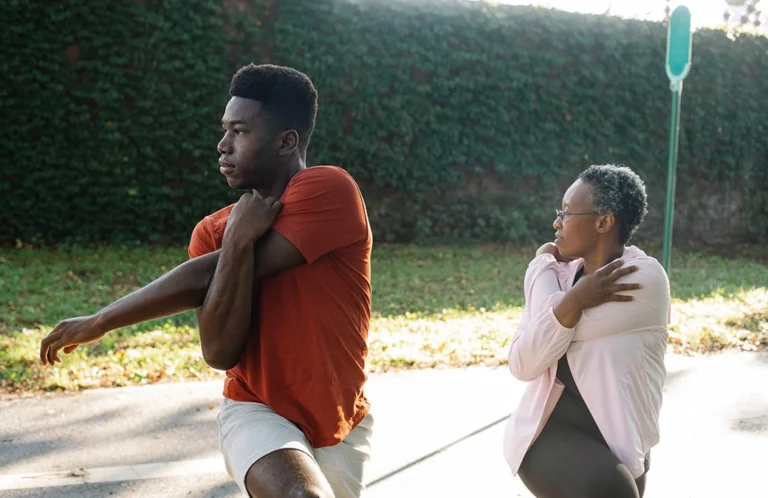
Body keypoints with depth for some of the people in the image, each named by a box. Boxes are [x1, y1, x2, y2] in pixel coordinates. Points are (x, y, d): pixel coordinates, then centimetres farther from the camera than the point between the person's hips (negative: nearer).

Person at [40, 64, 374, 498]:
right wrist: (238, 240, -23)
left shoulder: (330, 190, -17)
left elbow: (210, 276, -21)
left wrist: (99, 323, -14)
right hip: (258, 412, 0)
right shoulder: (215, 231, -3)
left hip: (343, 424, 0)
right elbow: (220, 354, -16)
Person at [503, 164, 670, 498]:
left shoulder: (645, 279, -11)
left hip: (618, 443, 0)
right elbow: (522, 365, -10)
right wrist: (575, 300, -18)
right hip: (551, 431, 1)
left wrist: (542, 265, -3)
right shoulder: (559, 275, 1)